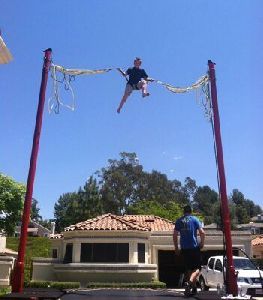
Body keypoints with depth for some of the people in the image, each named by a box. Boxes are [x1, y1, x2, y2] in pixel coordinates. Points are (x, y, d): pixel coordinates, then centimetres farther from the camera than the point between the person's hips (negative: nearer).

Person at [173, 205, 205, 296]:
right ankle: (189, 282, -23)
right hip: (194, 247, -3)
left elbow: (175, 235, 4)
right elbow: (202, 232, -6)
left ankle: (194, 288, 21)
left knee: (189, 268, 16)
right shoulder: (194, 219, 1)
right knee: (197, 268, 2)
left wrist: (176, 248, 12)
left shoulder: (179, 221, 8)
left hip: (184, 248, 3)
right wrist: (202, 243, 7)